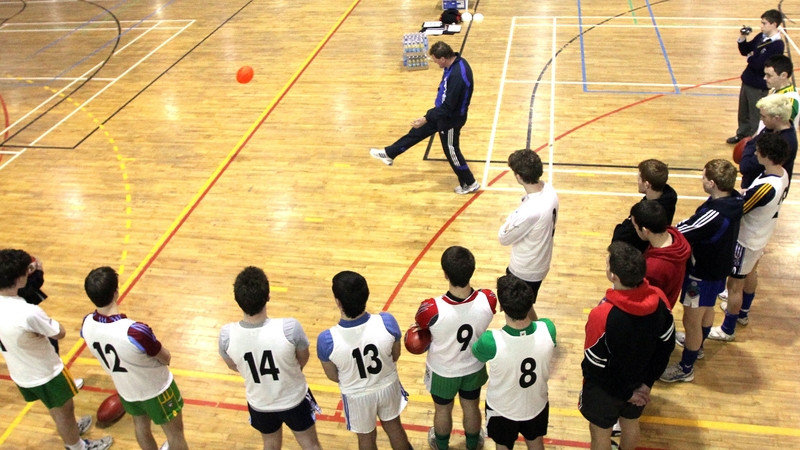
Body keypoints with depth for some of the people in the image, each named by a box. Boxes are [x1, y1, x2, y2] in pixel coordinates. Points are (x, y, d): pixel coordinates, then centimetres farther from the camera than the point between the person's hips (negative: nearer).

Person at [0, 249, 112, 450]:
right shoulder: (29, 313, -38)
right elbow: (60, 333, -22)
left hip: (19, 373, 7)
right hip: (45, 374, -7)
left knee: (55, 407, 33)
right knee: (64, 410, 21)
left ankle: (70, 430, 58)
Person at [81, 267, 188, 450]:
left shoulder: (87, 324, -21)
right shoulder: (135, 331, -41)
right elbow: (166, 359, -23)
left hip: (126, 390, 6)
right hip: (156, 389, -6)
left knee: (140, 425, 32)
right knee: (175, 433, 18)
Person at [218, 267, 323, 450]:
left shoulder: (226, 335, -27)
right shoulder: (290, 328, -34)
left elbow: (233, 366, -4)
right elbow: (303, 359, -12)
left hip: (260, 404, 2)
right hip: (294, 399, -2)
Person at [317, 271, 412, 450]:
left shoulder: (327, 340, -33)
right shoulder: (387, 322, -30)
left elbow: (333, 376, -12)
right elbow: (395, 357, -9)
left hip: (357, 396, -1)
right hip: (388, 386, 1)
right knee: (393, 426, 31)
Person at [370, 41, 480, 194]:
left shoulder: (457, 76, -36)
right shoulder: (456, 62, -6)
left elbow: (447, 107, -31)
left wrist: (425, 119, -27)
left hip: (450, 119, -9)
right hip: (444, 112, 9)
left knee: (451, 152, 9)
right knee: (417, 132, 18)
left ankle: (470, 184, 29)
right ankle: (389, 154, 33)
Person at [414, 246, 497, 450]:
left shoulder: (431, 309, -40)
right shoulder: (488, 300, -31)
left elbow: (418, 330, -15)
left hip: (443, 371, -2)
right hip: (474, 368, 2)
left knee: (443, 410, 28)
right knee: (472, 408, 30)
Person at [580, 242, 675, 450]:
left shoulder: (603, 315, -38)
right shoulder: (659, 299, -21)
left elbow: (594, 366, -26)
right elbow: (667, 346, -6)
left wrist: (625, 393, -10)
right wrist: (647, 382, 0)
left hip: (606, 388, -5)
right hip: (638, 382, 5)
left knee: (601, 432, 22)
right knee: (631, 424, 31)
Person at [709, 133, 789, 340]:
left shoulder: (765, 187, -38)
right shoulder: (783, 175, -10)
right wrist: (746, 194, -8)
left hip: (747, 241, -9)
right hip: (761, 237, 9)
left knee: (735, 284, 8)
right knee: (750, 274, 29)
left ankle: (727, 330, 25)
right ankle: (743, 312, 52)